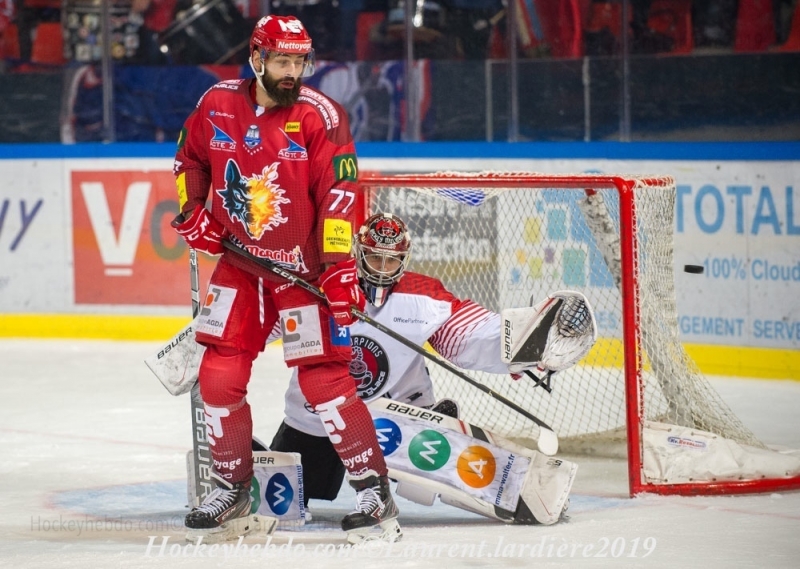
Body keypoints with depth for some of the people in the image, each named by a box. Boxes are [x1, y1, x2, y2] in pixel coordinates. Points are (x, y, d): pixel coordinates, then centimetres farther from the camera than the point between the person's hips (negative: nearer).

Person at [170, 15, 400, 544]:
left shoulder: (321, 116, -14)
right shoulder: (218, 105, -2)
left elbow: (339, 194, -20)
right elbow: (189, 158, 18)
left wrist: (340, 267, -27)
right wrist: (193, 211, 3)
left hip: (302, 267, -4)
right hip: (239, 263, 4)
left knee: (324, 378, -11)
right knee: (220, 377, 2)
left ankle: (374, 490, -2)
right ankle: (232, 491, 18)